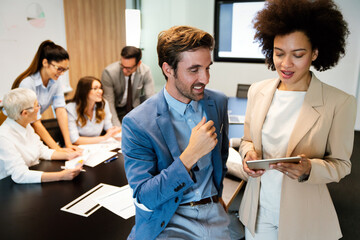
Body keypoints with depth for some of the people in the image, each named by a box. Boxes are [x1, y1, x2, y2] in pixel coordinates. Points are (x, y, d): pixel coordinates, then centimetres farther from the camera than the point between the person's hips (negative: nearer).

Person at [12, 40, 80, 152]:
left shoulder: (55, 82, -4)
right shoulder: (27, 84, -26)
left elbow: (61, 111, -13)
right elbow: (36, 123, -26)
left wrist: (68, 144, -22)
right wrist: (58, 150, -30)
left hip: (30, 129, 6)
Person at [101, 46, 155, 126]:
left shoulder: (146, 71, -18)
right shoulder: (109, 72, -23)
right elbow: (108, 103, -22)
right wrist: (118, 128, -31)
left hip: (135, 106, 3)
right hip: (116, 109, -2)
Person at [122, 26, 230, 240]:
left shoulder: (219, 102, -1)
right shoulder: (136, 123, -17)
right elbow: (144, 198, -17)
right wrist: (191, 154, -25)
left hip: (214, 216, 3)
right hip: (166, 222, -2)